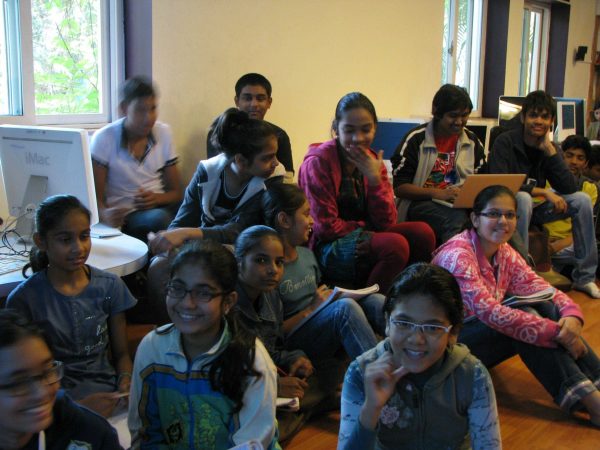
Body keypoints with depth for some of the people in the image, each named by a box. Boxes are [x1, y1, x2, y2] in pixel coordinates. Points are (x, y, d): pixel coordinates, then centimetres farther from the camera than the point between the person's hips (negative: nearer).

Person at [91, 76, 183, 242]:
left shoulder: (163, 132, 7)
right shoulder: (104, 139, -7)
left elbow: (176, 191, 11)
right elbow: (96, 196, -5)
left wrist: (157, 198, -13)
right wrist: (104, 213, -30)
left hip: (159, 206, 4)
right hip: (125, 216, -3)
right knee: (160, 218, -36)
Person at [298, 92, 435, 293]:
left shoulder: (373, 162, 6)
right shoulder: (317, 162, -12)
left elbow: (387, 222, -1)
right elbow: (326, 226, -12)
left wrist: (375, 179, -13)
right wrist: (366, 230, -7)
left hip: (364, 240, 6)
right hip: (327, 249, -6)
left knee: (422, 232, -15)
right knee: (395, 244, -28)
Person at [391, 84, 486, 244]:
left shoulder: (472, 141, 13)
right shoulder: (416, 139, -1)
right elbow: (399, 187, -5)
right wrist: (438, 194, -18)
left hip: (461, 204, 4)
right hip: (421, 202, -4)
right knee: (456, 218, -37)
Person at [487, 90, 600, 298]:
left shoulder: (550, 147, 2)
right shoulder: (505, 142, -15)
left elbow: (569, 188, -9)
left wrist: (550, 149, -16)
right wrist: (543, 192, -25)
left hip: (534, 209, 6)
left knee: (582, 200, -8)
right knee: (523, 198, -36)